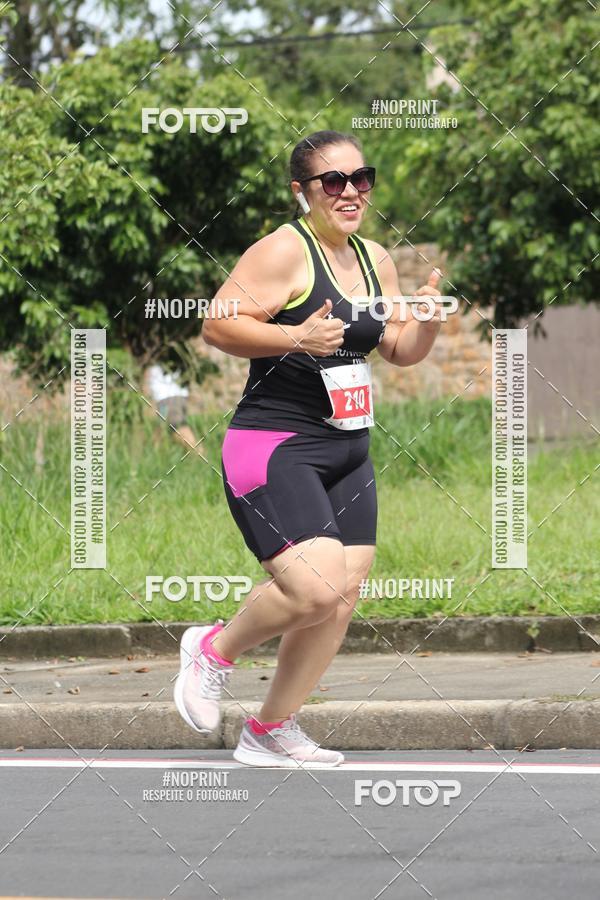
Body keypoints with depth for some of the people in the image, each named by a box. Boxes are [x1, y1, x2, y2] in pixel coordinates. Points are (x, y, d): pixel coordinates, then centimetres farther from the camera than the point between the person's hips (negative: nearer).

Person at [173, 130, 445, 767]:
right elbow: (217, 326, -17)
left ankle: (271, 731, 19)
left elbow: (402, 350, 20)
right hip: (273, 448, -8)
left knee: (342, 598, 4)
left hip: (348, 452, 8)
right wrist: (296, 337, -28)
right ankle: (215, 649, 6)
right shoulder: (284, 250, -11)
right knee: (316, 589, -22)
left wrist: (430, 317, -1)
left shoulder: (375, 260, 13)